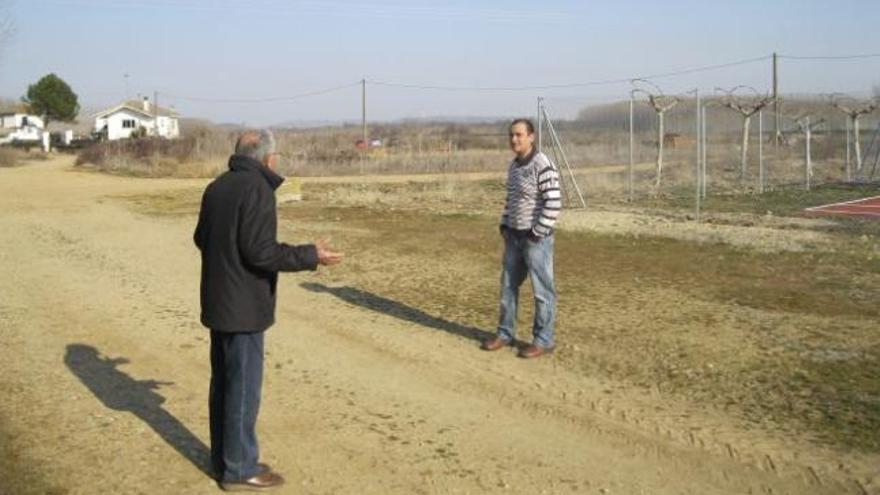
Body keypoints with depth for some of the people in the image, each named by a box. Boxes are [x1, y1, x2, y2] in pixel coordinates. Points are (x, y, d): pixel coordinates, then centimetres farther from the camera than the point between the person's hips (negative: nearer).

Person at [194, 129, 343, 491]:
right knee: (244, 386, 1)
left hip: (218, 301, 9)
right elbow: (259, 251, -23)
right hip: (243, 305, -9)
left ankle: (223, 457, 28)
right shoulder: (257, 189, -18)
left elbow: (202, 238, 16)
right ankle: (239, 469, 10)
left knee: (223, 381, 17)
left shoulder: (217, 186, 7)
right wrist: (311, 256, -15)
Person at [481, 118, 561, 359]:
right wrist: (504, 225, 12)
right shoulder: (514, 165, 10)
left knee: (542, 290, 2)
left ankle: (543, 340, 12)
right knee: (508, 286, 14)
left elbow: (554, 204, -20)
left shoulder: (543, 166, -16)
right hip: (514, 236, 8)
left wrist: (537, 233, -18)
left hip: (536, 238, -8)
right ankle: (505, 334, 26)